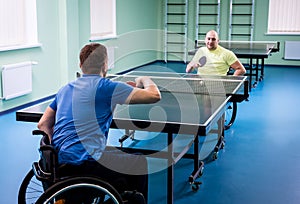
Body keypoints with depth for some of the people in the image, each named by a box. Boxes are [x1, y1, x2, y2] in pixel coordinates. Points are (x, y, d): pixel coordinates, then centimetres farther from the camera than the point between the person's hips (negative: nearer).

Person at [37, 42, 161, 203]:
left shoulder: (65, 89, 14)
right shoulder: (105, 86, -9)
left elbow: (43, 125, 16)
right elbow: (154, 95, -9)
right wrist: (145, 80, 12)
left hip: (59, 164, 8)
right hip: (83, 164, -8)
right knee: (140, 164, 12)